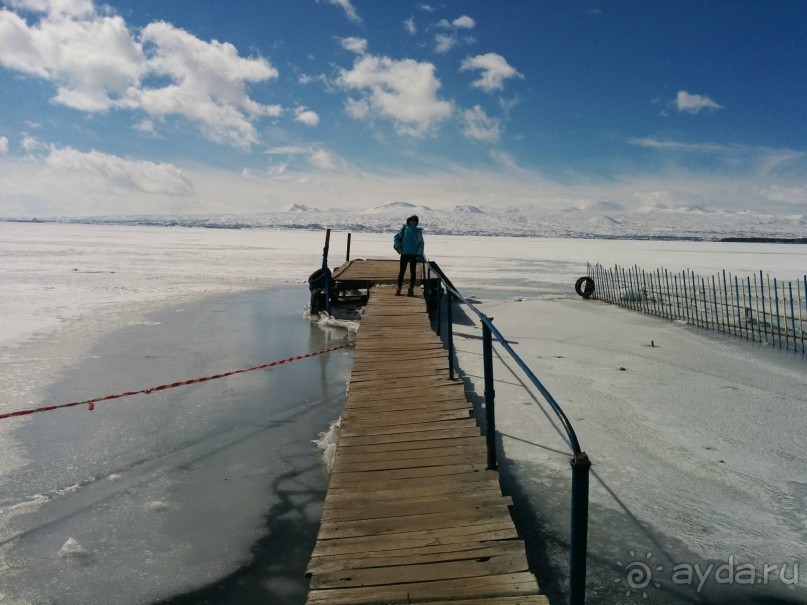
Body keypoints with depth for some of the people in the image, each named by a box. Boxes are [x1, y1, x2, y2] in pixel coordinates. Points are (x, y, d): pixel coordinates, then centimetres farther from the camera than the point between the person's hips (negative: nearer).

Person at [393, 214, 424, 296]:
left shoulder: (418, 231, 5)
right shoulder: (404, 229, 5)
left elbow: (421, 243, 4)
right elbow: (396, 237, 7)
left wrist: (419, 254, -4)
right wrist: (398, 247, -6)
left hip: (414, 254, 0)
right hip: (404, 253, 0)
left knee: (412, 271, 4)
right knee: (402, 271, 3)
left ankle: (411, 289, 9)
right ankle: (398, 289, 9)